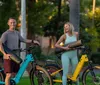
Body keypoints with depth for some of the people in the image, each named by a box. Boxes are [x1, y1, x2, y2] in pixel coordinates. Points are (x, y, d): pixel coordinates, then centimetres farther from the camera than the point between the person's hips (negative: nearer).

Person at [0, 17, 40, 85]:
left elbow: (24, 40, 22)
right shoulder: (6, 34, -8)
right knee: (9, 75, -10)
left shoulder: (17, 33, 14)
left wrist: (33, 41, 7)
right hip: (9, 57, -6)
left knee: (15, 75, 10)